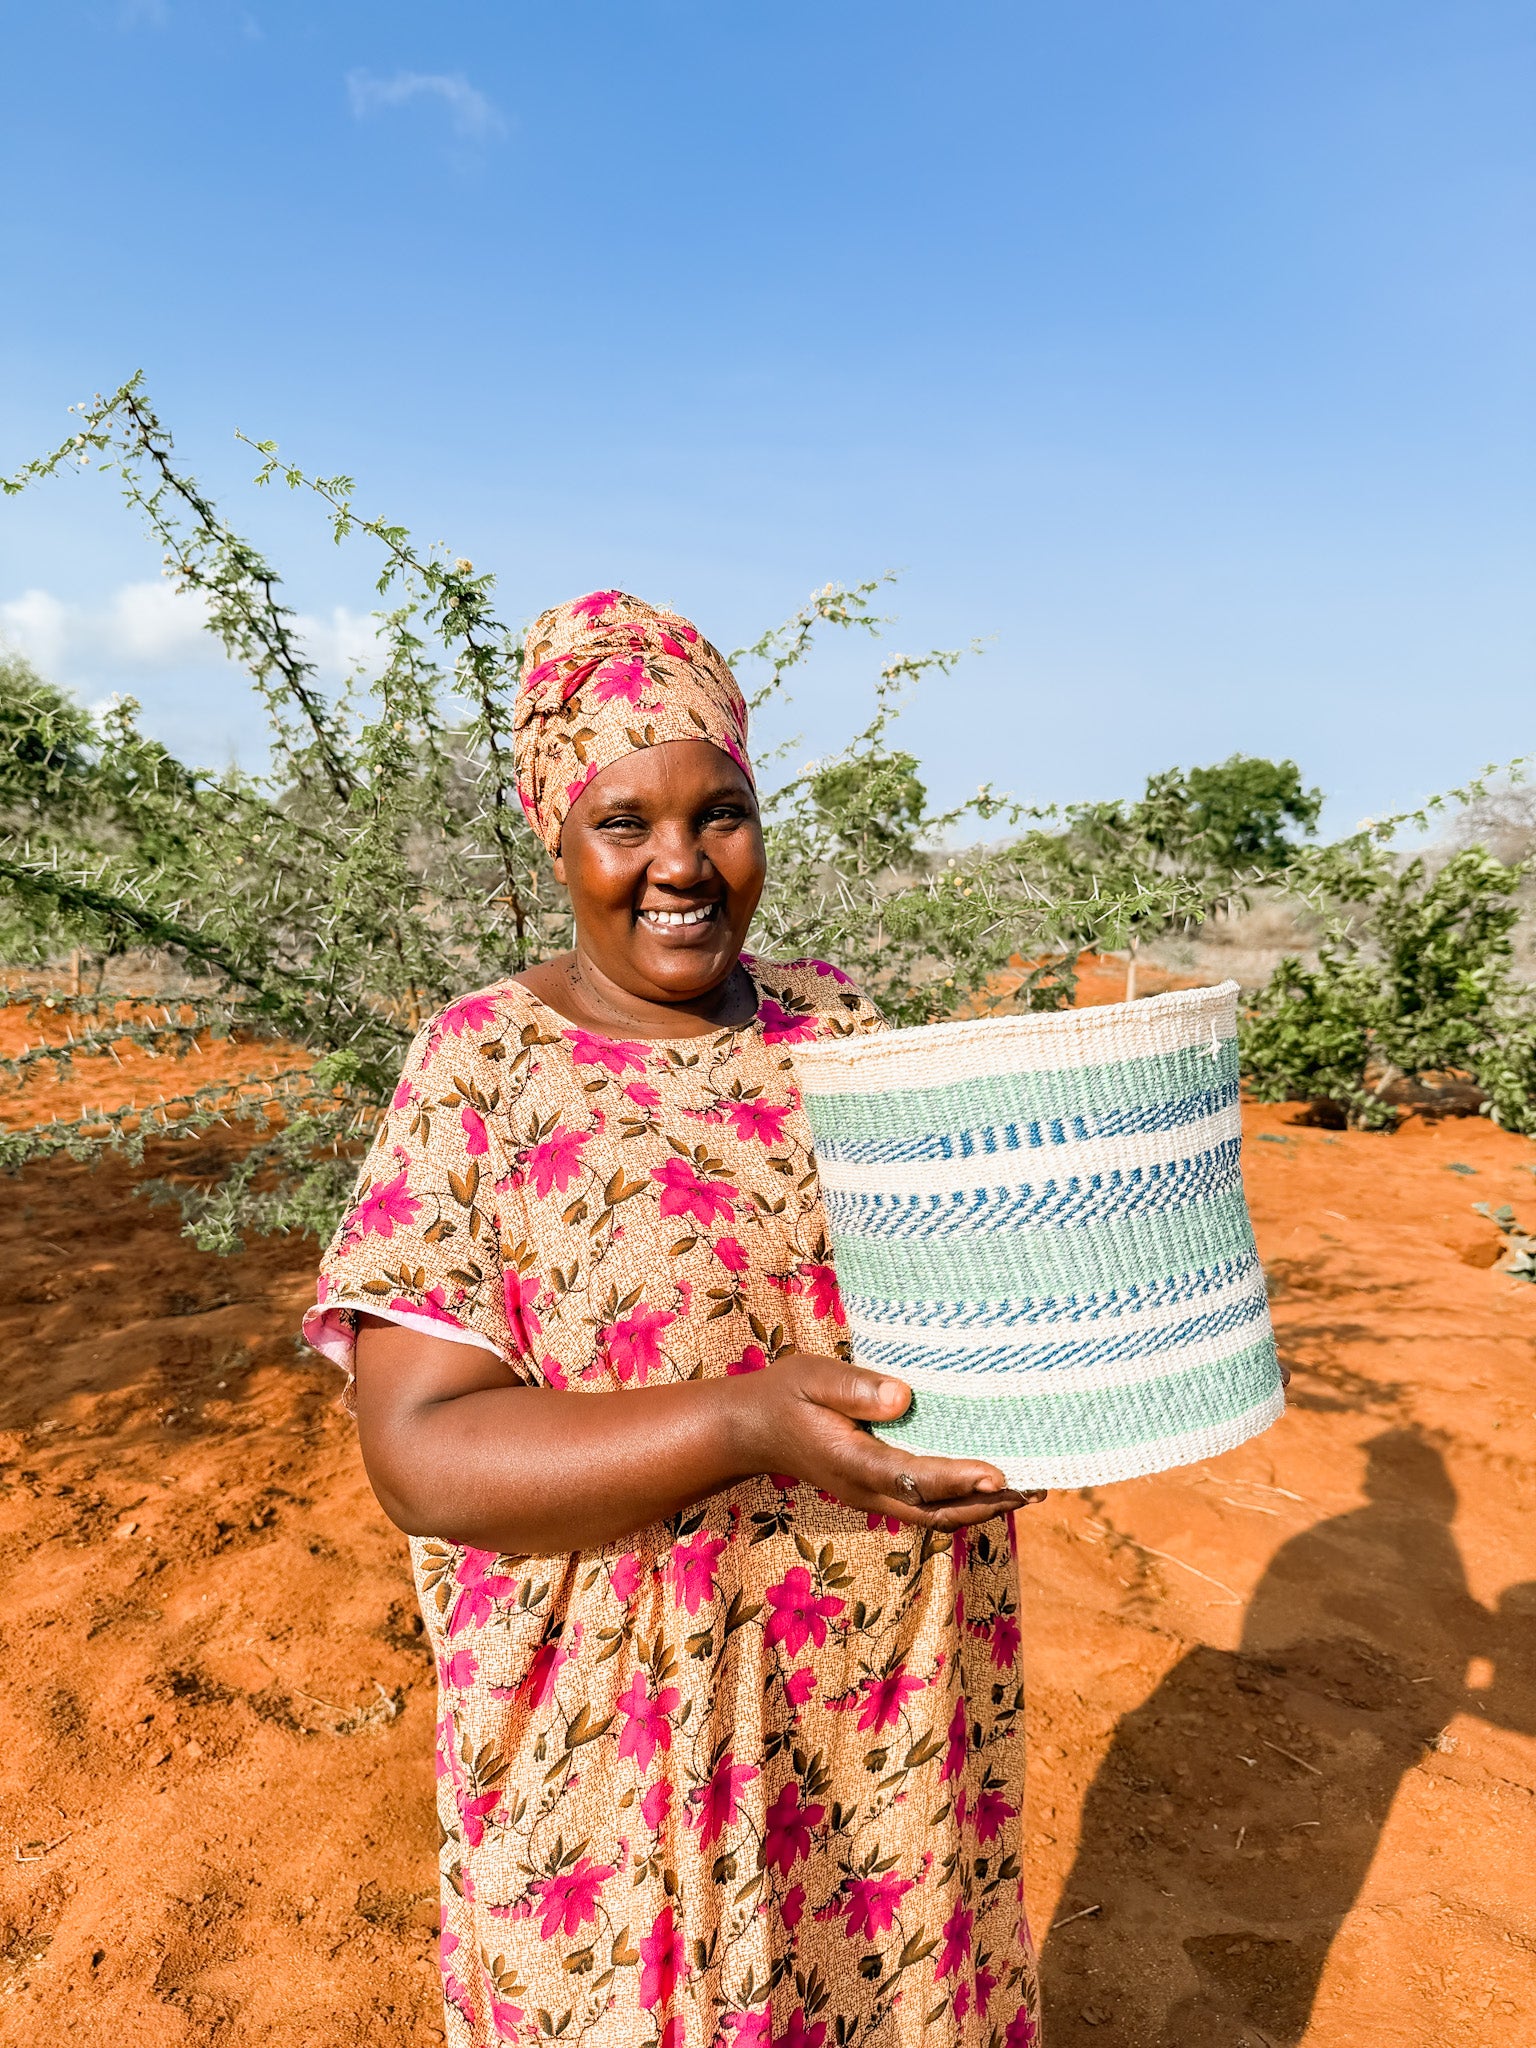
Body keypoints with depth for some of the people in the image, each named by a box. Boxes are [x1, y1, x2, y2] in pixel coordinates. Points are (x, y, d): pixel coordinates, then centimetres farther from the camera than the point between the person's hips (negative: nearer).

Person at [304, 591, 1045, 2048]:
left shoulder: (841, 1025, 1)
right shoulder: (478, 1072, -12)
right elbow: (420, 1456, -18)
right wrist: (744, 1427, -31)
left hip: (901, 1695, 4)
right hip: (640, 1735, -4)